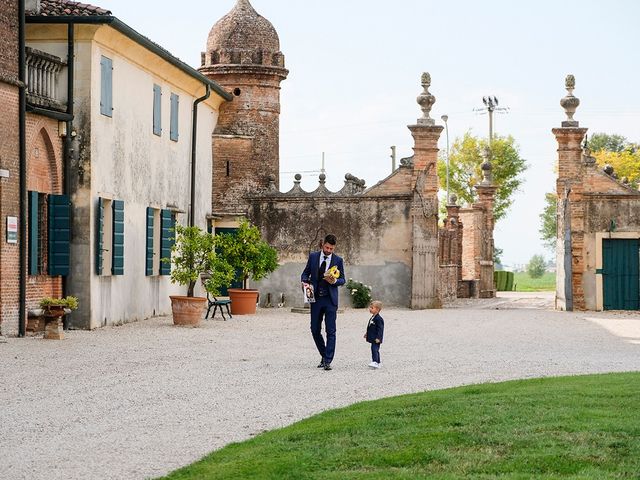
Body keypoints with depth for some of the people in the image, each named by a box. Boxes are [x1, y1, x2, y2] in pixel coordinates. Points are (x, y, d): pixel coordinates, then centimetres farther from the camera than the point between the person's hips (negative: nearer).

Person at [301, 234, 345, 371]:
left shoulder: (338, 260, 1)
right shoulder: (313, 256, 5)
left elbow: (342, 280, 5)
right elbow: (306, 272, 11)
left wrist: (335, 281, -17)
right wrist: (304, 282, -10)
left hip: (330, 299, -2)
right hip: (316, 298, 2)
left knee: (330, 331, -6)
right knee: (315, 330, 6)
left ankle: (328, 361, -6)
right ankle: (324, 355, 23)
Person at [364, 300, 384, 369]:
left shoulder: (378, 319, -17)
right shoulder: (372, 318, 14)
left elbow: (380, 329, -20)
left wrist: (378, 338, -23)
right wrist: (367, 334, 30)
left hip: (376, 339, -10)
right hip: (372, 338, 10)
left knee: (374, 349, -19)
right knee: (375, 350, 16)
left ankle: (375, 362, -26)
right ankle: (378, 363, 24)